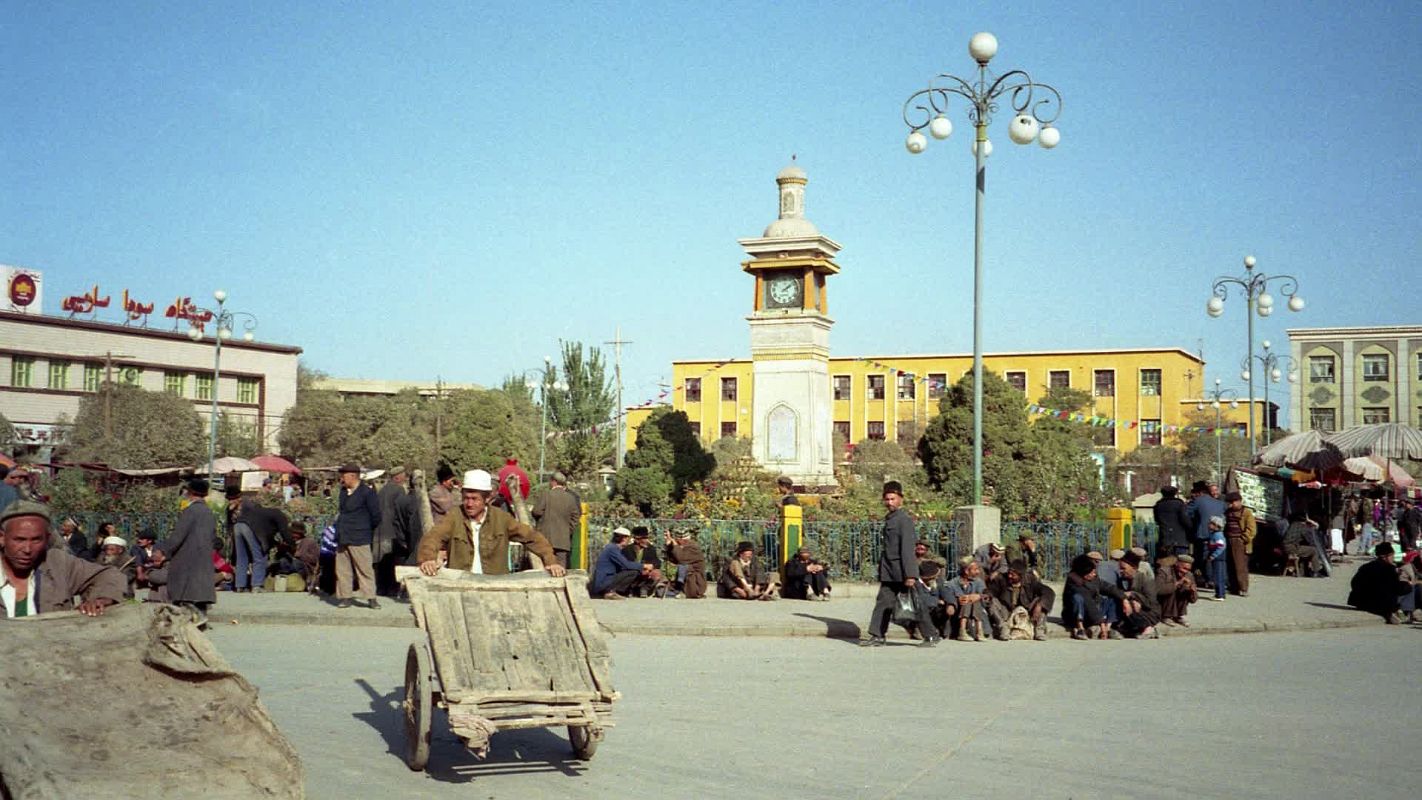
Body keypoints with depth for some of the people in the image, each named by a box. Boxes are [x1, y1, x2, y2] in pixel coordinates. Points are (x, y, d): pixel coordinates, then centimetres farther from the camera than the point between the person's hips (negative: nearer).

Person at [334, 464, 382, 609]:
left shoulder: (367, 493, -9)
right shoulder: (343, 492, 13)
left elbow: (376, 516, -7)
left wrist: (366, 530, 3)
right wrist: (339, 530, 15)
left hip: (359, 539, -7)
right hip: (342, 538, 7)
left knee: (364, 569, -4)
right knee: (342, 569, 6)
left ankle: (371, 598, 1)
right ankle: (345, 597, 13)